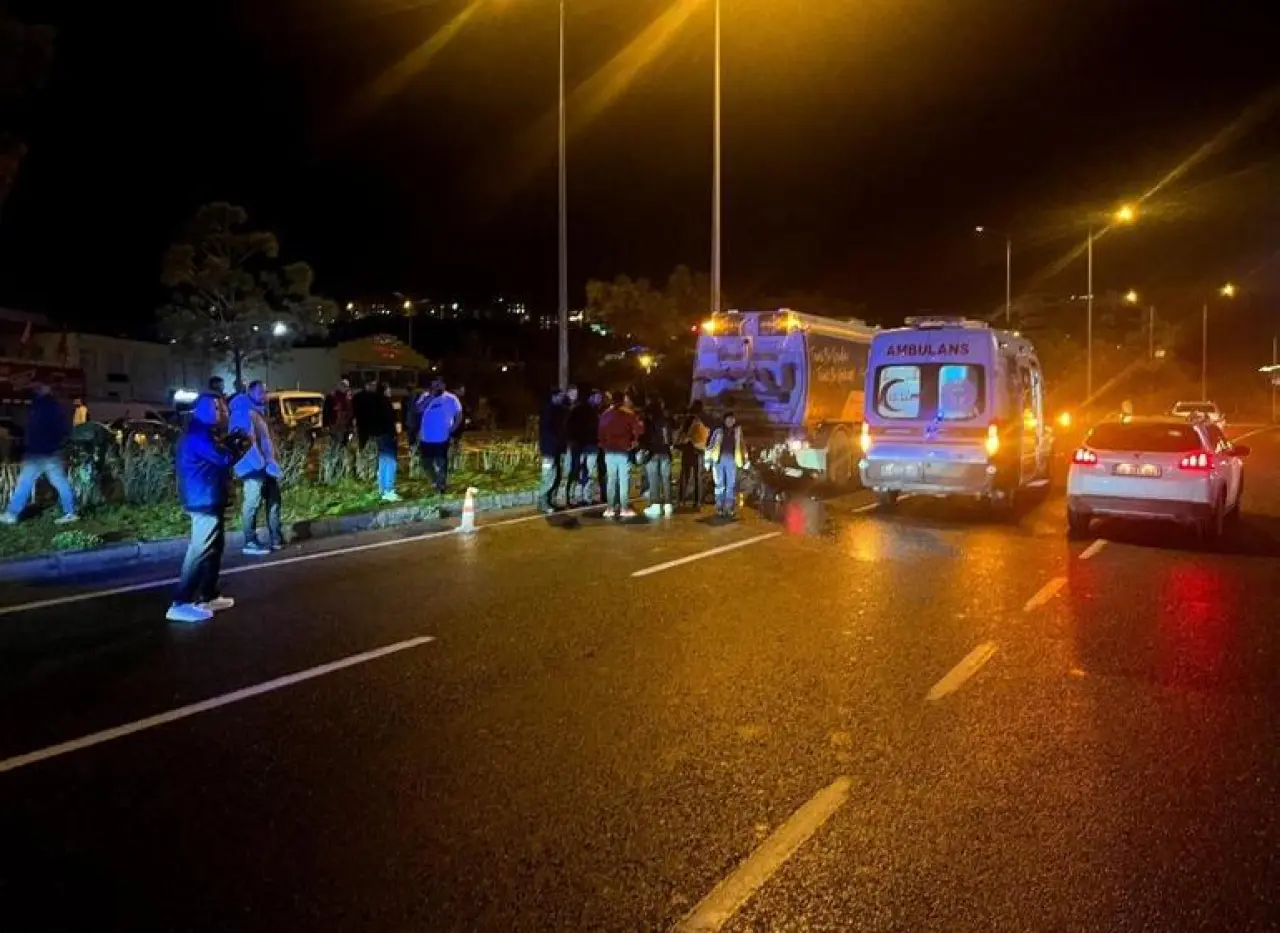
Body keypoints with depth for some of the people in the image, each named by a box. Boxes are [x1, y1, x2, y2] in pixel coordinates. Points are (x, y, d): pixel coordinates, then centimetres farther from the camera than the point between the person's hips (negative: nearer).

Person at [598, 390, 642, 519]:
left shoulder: (605, 414, 9)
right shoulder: (629, 414, -5)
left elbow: (601, 432, 10)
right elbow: (639, 429, -13)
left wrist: (604, 445, 15)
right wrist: (634, 441, 3)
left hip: (609, 451, 4)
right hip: (624, 451, -4)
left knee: (611, 480, 7)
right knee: (624, 480, -2)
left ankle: (610, 508, 6)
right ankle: (624, 508, -2)